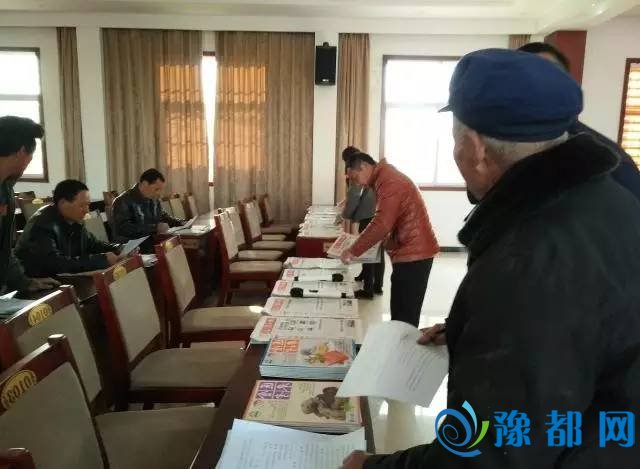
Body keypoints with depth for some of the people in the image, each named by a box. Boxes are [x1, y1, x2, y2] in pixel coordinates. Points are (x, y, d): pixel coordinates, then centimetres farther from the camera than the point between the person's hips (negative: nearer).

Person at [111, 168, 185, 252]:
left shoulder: (154, 199, 11)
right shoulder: (123, 201, -12)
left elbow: (162, 216, 29)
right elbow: (123, 228, -24)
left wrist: (180, 223, 11)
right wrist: (154, 227, -26)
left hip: (153, 243, 8)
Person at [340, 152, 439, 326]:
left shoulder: (388, 181, -17)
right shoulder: (385, 178, 16)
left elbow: (382, 224, -25)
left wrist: (353, 251, -17)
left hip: (413, 254, -10)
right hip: (410, 252, 10)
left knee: (405, 315, -4)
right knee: (400, 312, 16)